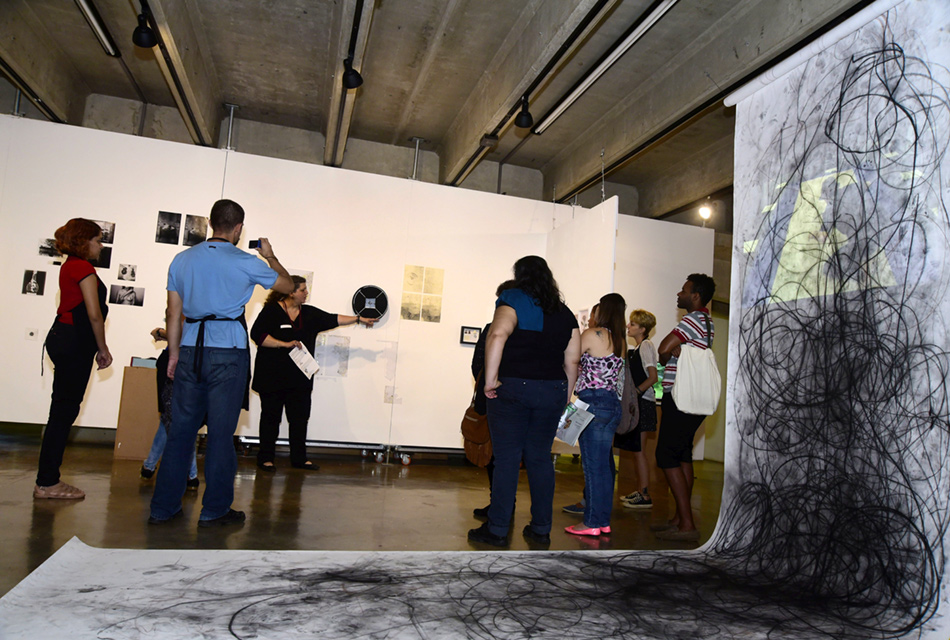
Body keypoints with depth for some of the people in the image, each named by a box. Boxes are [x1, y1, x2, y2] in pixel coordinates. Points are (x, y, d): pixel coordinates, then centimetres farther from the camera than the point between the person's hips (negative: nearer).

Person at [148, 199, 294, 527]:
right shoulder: (246, 263, -3)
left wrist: (174, 353, 16)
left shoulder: (183, 259, 9)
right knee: (221, 432, 2)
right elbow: (287, 285, 11)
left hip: (191, 349, 4)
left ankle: (163, 507, 18)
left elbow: (173, 312, 10)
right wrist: (270, 257, 26)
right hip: (228, 352, -4)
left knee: (180, 428, 10)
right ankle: (214, 509, 11)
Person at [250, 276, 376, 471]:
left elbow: (332, 319, 17)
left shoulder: (310, 313, 12)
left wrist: (358, 319, 16)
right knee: (271, 417, 3)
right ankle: (265, 458, 14)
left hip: (300, 378, 6)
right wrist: (285, 344, -19)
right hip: (273, 376, -5)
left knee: (300, 418, 7)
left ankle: (299, 458, 16)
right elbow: (257, 334, -14)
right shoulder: (271, 311, -6)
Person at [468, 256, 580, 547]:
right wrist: (565, 398, 19)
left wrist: (490, 379, -18)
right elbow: (572, 361, 11)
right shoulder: (565, 313, 13)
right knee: (540, 459, 12)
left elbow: (497, 335, -20)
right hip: (553, 391, 5)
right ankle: (541, 529, 20)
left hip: (512, 388, -4)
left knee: (507, 459, 0)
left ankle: (497, 530, 6)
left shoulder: (514, 299, -2)